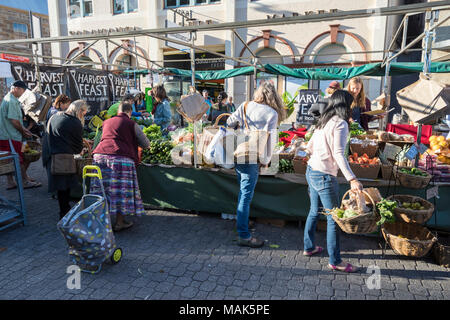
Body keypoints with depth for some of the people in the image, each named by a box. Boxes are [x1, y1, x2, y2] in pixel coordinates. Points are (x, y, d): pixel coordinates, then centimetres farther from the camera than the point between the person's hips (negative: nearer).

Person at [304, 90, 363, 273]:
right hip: (324, 175, -9)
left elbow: (309, 147, 18)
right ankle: (335, 261, 12)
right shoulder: (340, 124, -13)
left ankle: (309, 247, 35)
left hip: (311, 170, 9)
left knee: (314, 211, 21)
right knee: (334, 218, 2)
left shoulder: (323, 121, 12)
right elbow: (339, 154, -24)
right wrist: (352, 179, -29)